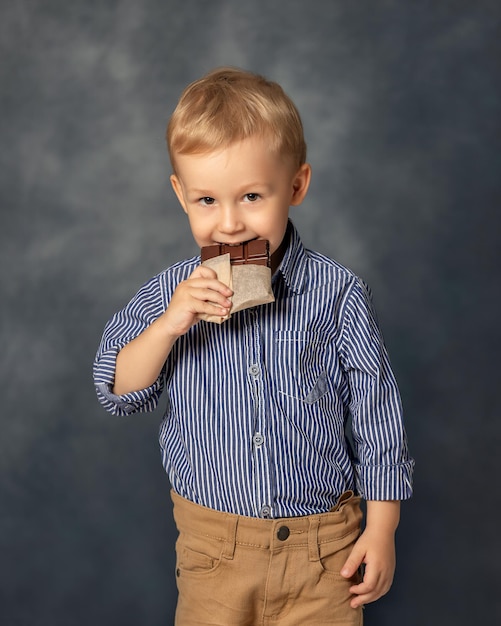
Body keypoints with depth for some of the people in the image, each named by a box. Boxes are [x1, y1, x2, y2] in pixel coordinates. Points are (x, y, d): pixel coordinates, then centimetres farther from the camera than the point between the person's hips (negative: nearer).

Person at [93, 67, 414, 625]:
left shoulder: (338, 295, -9)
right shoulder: (169, 294, -4)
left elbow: (376, 415, -3)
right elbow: (119, 394, -4)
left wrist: (381, 529, -2)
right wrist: (169, 325, -20)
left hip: (323, 545, -1)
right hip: (212, 544, 1)